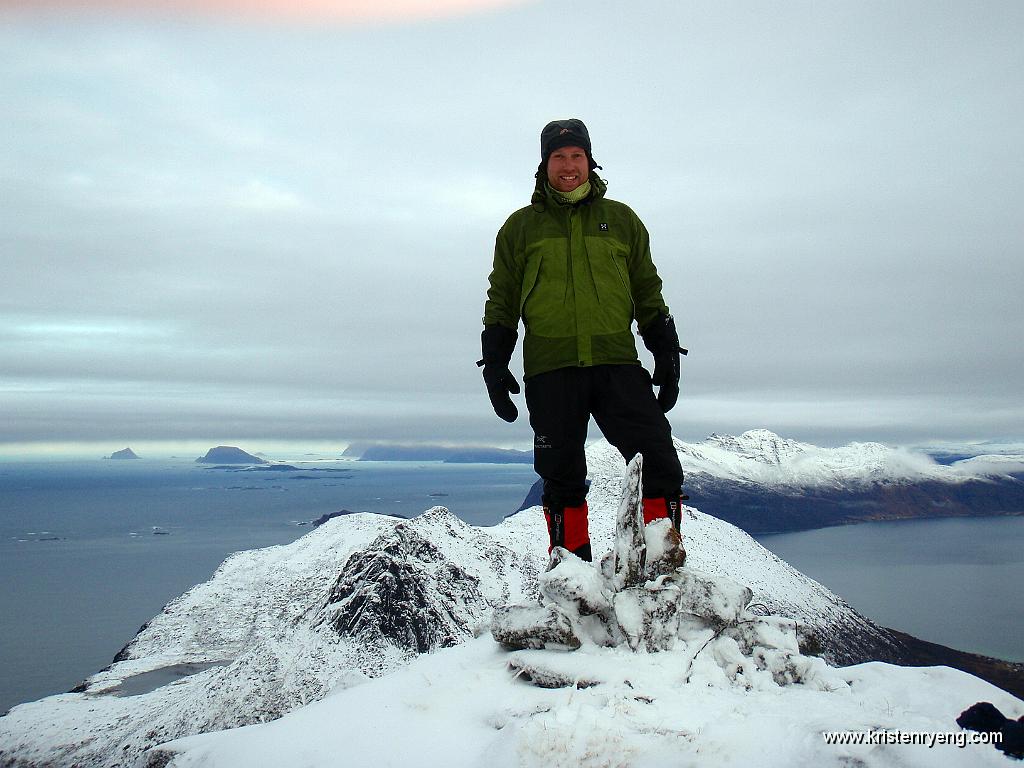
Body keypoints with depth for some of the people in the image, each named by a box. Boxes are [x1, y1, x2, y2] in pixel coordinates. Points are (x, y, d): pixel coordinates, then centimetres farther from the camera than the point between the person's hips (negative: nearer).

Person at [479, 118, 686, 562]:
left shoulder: (622, 220, 15)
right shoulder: (521, 227, 13)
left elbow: (648, 295, 17)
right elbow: (501, 304, 14)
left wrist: (667, 356, 10)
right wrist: (494, 365, 5)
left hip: (617, 363, 1)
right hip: (550, 370, 0)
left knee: (659, 463, -11)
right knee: (562, 478, 4)